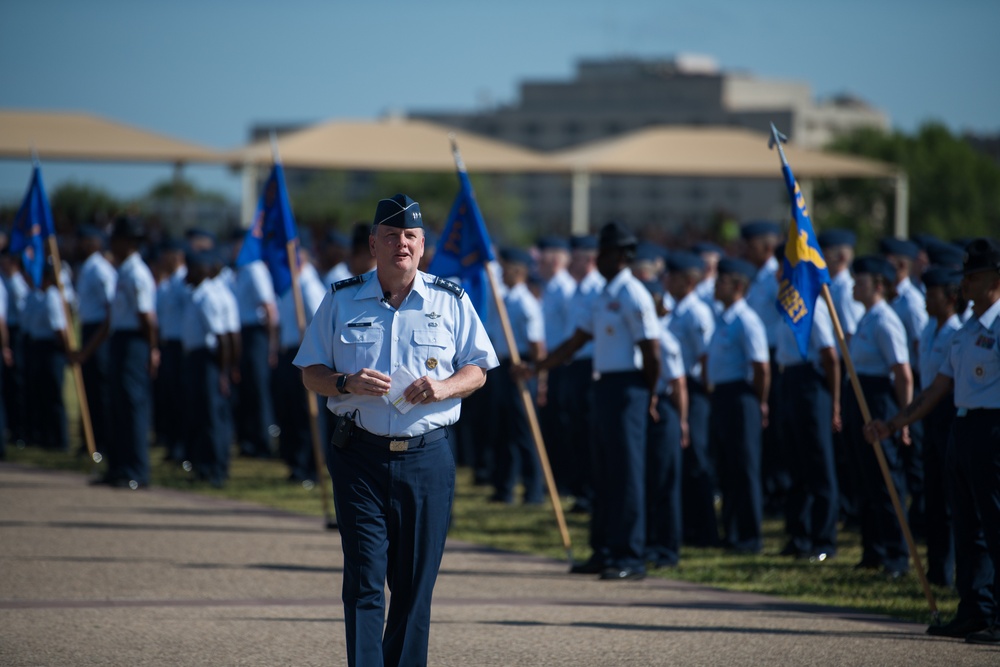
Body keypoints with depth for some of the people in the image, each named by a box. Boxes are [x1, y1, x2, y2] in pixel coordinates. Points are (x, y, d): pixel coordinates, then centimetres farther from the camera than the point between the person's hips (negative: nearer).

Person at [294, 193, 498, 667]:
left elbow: (477, 370, 10)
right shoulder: (341, 300, 7)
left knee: (415, 584, 4)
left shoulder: (451, 302, 7)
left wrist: (443, 388, -11)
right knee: (363, 580, -8)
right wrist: (346, 384, -12)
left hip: (428, 456, 1)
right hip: (361, 455, -1)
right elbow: (310, 373, 9)